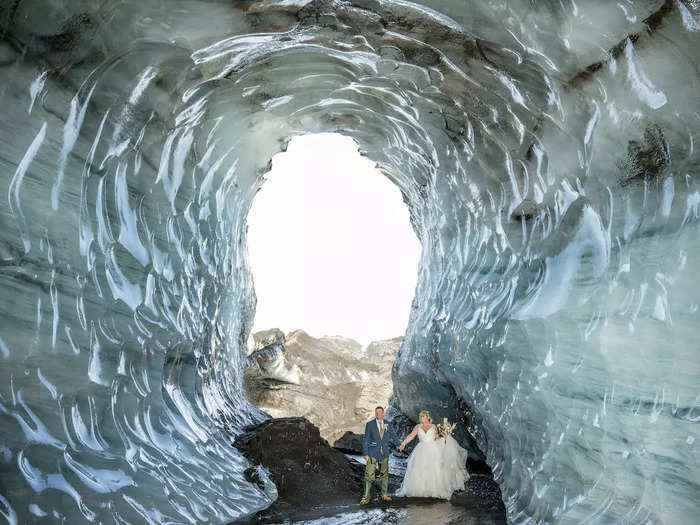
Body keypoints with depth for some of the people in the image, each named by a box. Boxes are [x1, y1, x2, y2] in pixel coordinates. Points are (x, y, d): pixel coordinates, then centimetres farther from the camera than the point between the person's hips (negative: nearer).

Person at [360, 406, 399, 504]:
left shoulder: (387, 424, 3)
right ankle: (366, 497, -2)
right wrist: (365, 453, -9)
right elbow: (366, 439, -5)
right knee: (369, 475, -7)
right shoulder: (369, 424, -5)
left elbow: (392, 436, 18)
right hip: (372, 453, -3)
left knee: (384, 474, 12)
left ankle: (384, 494, 26)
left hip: (384, 453, 3)